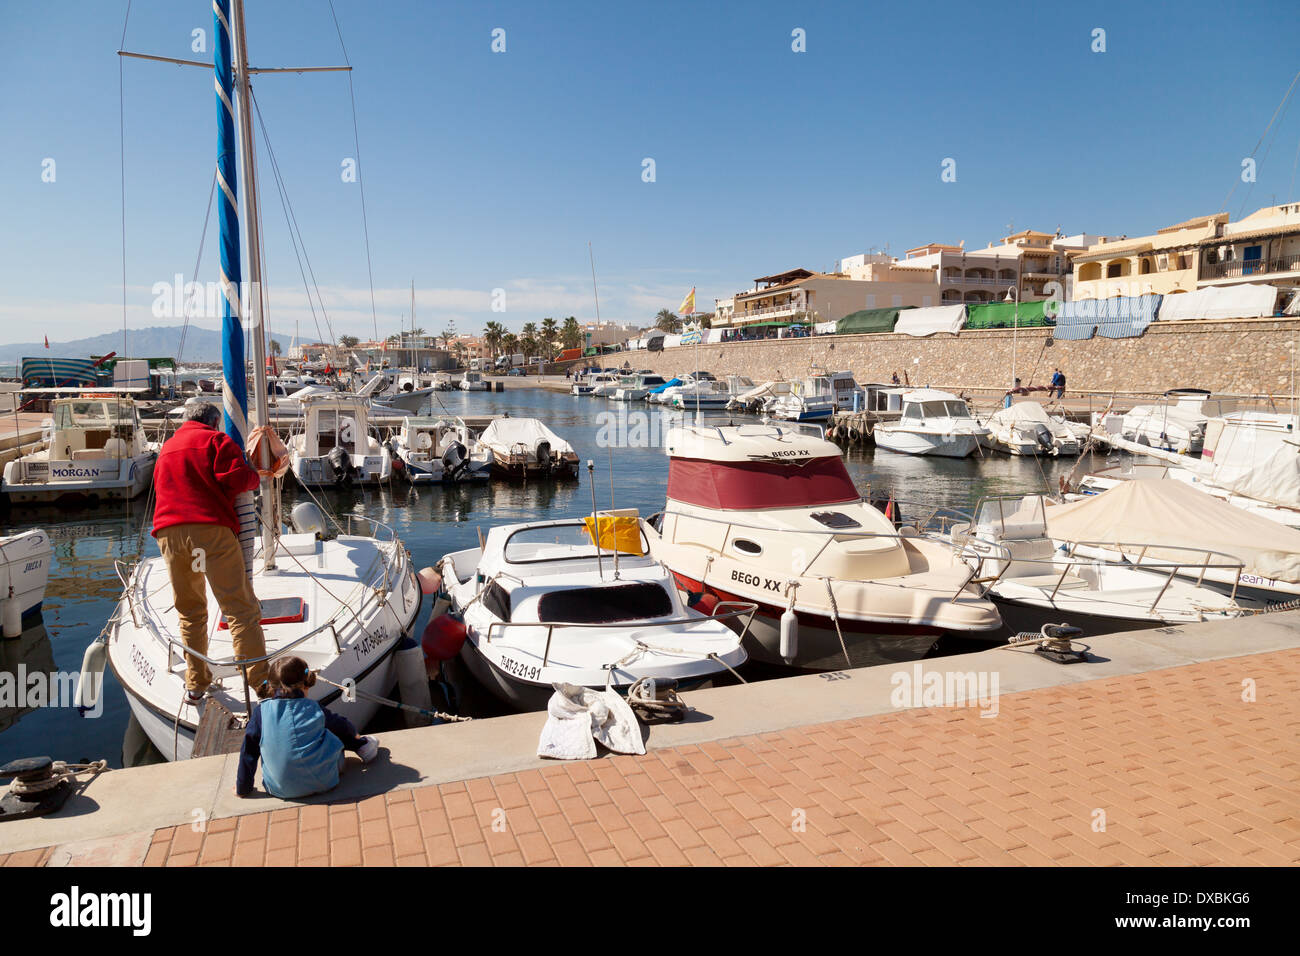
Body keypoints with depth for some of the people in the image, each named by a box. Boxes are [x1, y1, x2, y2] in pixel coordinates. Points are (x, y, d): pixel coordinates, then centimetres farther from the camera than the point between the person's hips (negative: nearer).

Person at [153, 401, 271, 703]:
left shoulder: (166, 447, 28)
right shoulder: (216, 440, 6)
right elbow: (234, 479, -8)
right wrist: (255, 477, 9)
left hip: (168, 531, 6)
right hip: (210, 529, -6)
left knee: (190, 611, 16)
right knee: (240, 607, -8)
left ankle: (195, 684, 18)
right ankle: (261, 682, -12)